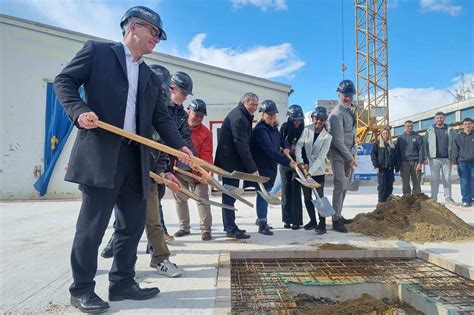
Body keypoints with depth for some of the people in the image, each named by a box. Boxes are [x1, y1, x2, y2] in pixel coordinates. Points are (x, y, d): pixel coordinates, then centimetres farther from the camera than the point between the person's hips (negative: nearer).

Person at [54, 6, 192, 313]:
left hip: (136, 158, 7)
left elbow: (162, 117, 14)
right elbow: (64, 80, 4)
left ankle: (122, 282, 23)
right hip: (100, 154, -6)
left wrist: (180, 146, 0)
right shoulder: (97, 50, 8)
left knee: (134, 222, 9)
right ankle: (82, 289, 14)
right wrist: (79, 110, -14)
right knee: (92, 223, -2)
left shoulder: (151, 77, 22)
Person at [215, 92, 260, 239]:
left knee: (230, 194, 15)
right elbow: (242, 145, -23)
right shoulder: (238, 118, -18)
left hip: (231, 161, 11)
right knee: (230, 195, -7)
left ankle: (229, 226, 25)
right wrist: (252, 168, -22)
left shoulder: (242, 116, 15)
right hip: (230, 162, -11)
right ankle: (231, 229, -1)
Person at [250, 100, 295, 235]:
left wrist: (286, 147, 0)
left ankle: (262, 220, 33)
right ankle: (262, 225, 4)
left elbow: (281, 139, 24)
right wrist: (287, 162, -30)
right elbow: (270, 150, -28)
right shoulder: (260, 130, -20)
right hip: (262, 167, -9)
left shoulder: (273, 127, 9)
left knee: (266, 192, 18)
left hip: (271, 165, 9)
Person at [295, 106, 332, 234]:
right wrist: (299, 161, -22)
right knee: (307, 197, 11)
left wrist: (311, 171, -22)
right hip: (304, 168, 3)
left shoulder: (327, 136, -7)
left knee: (319, 197, -4)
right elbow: (299, 145, -7)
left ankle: (322, 224, 4)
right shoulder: (307, 129, -2)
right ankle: (313, 221, 26)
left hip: (318, 171, -3)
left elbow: (321, 156, -13)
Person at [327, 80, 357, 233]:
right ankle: (336, 220, -2)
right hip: (338, 155, -9)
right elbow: (338, 141, -21)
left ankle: (339, 215, 23)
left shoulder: (351, 109, 11)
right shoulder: (337, 114, -18)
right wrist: (350, 158, -16)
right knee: (339, 186, -8)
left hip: (349, 153, 9)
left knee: (344, 186, 12)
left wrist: (352, 155, 12)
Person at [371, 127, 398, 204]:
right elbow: (373, 154, -2)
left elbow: (395, 156, 18)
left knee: (390, 185, 2)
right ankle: (381, 201, -1)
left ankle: (387, 200, 10)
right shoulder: (377, 143, 4)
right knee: (382, 185, -6)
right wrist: (376, 165, -11)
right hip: (381, 167, -4)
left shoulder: (392, 144, 18)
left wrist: (396, 166, 10)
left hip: (390, 168, 5)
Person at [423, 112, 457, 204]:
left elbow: (455, 143, 7)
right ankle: (433, 197, 6)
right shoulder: (430, 130, 6)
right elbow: (425, 144, 2)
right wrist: (426, 156, -7)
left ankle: (448, 198, 11)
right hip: (434, 158, -1)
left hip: (447, 158, 1)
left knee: (447, 178, 6)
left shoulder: (450, 130, 9)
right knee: (435, 178, 2)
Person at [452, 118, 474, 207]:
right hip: (462, 162, -1)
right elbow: (455, 150, 3)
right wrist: (455, 162, -3)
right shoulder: (458, 136, 6)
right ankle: (466, 200, 3)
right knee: (464, 182, -1)